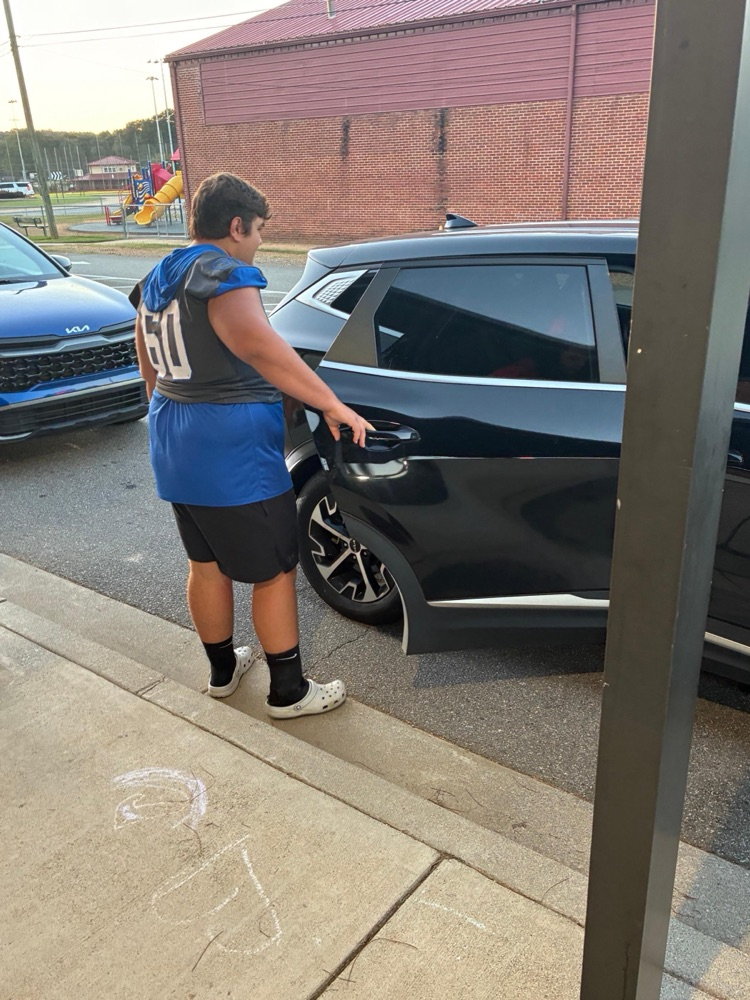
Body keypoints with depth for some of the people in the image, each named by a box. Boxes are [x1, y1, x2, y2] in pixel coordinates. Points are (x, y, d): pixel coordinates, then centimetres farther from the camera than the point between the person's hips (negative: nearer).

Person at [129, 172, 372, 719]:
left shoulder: (156, 280, 13)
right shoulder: (223, 274, -16)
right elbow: (258, 345, -35)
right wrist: (334, 405, -36)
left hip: (176, 449, 9)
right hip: (232, 453, -9)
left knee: (206, 565, 21)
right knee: (275, 574, 5)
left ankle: (223, 670, 38)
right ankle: (289, 692, 18)